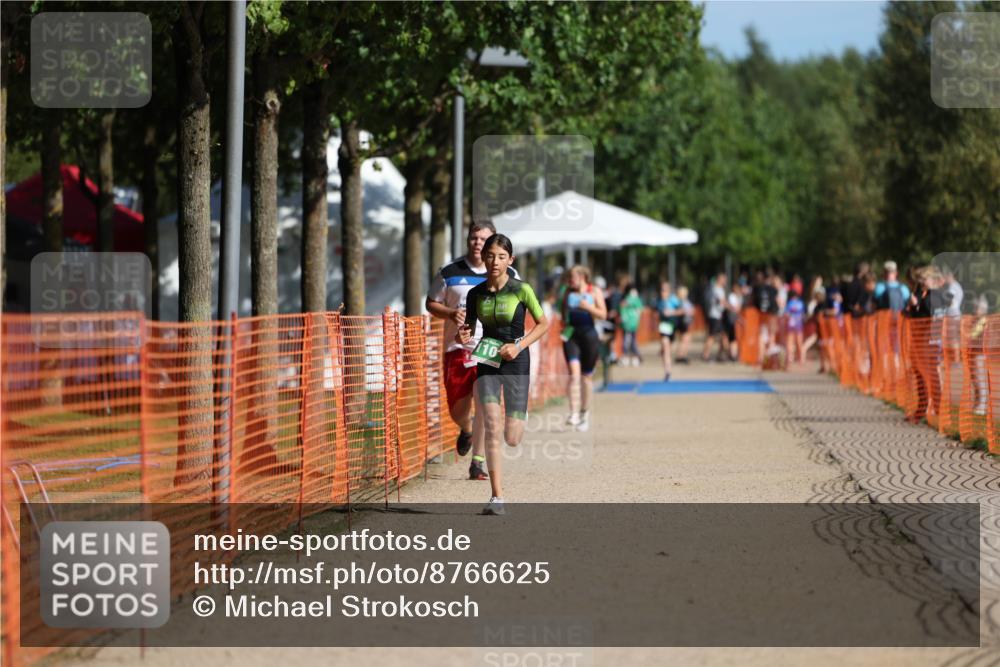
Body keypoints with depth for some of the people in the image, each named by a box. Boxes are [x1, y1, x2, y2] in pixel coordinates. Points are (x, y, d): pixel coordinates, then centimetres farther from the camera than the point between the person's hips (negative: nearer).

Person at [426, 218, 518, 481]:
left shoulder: (508, 275, 4)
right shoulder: (450, 273, 4)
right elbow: (431, 303, 11)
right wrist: (451, 313, -10)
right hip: (458, 348, 1)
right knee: (457, 409, 3)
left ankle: (478, 462, -4)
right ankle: (466, 430, 41)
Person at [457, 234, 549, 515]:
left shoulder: (521, 290, -8)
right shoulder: (476, 294, 1)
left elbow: (543, 323, 1)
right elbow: (469, 327, 14)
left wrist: (519, 346, -12)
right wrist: (462, 336, -10)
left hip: (515, 362, -2)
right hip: (486, 363, 2)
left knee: (512, 439, -2)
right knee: (492, 428, -15)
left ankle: (519, 417, 37)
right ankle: (497, 498, -12)